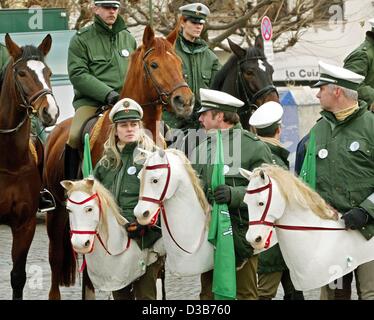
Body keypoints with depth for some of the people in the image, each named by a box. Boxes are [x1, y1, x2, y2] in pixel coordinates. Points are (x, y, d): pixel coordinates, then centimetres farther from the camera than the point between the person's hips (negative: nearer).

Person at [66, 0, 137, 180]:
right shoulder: (81, 40, 1)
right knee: (75, 136, -26)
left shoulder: (128, 38, 16)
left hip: (126, 102, 4)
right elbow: (77, 74, -10)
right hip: (90, 101, -4)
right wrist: (108, 94, -19)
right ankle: (72, 184, -13)